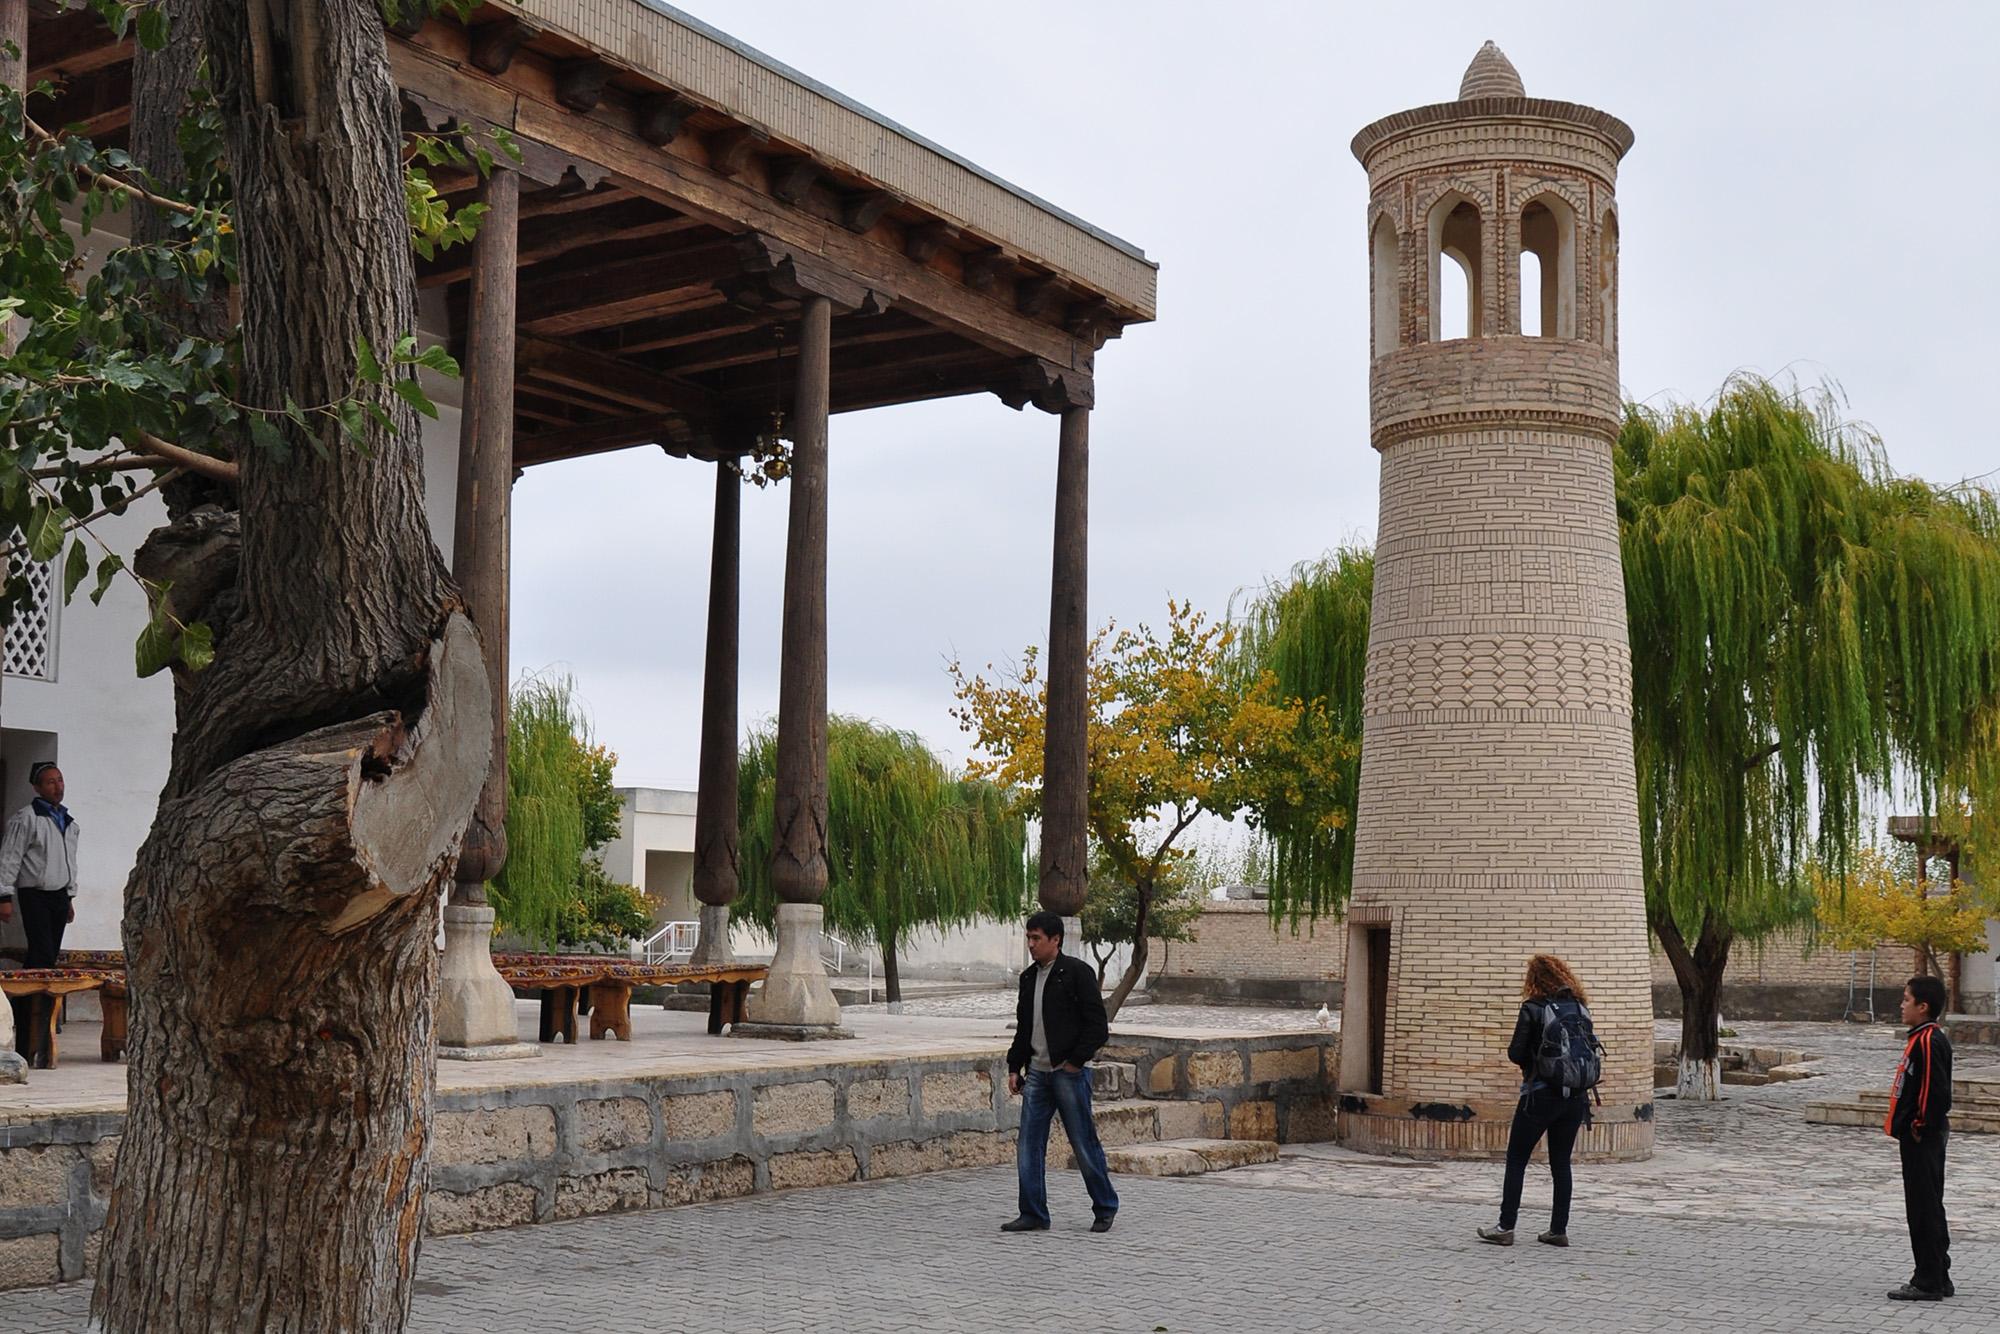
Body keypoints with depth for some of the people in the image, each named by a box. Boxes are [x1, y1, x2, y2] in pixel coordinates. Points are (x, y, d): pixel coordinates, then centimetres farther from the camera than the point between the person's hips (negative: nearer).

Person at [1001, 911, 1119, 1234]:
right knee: (1028, 1146, 2)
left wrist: (1075, 1061, -14)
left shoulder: (1078, 973, -8)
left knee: (1084, 1145, 2)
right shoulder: (1029, 977, 13)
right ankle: (1033, 1214, 9)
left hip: (1069, 1073, -7)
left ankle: (1104, 1209, 17)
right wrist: (1014, 1067, 14)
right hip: (1037, 1073, 7)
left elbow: (1098, 1025, -10)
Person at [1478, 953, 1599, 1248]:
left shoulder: (1533, 1009, -10)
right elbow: (1592, 1050, 10)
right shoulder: (1581, 1008, 5)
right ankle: (1559, 1230, 13)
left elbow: (1516, 1053, -9)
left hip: (1541, 1094, -5)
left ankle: (1505, 1227, 1)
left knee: (1516, 1160, 3)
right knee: (1561, 1162, 13)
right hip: (1576, 1097, 5)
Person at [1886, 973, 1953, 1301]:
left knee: (1924, 1207, -4)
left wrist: (1920, 1127, -15)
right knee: (1927, 1207, 15)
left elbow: (1936, 1092, -25)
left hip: (1922, 1138, -11)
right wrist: (1901, 1124, 17)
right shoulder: (1922, 1038, 13)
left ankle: (1928, 1283, 1)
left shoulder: (1928, 1042, -19)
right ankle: (1937, 1279, 23)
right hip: (1919, 1137, 11)